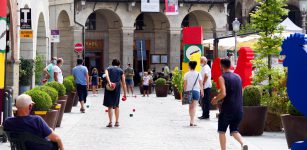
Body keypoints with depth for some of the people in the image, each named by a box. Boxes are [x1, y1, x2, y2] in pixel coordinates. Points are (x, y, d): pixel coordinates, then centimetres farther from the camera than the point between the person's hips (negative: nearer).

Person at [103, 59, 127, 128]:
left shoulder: (108, 69, 15)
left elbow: (106, 75, -11)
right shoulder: (121, 71, 15)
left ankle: (110, 122, -3)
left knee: (110, 105, 2)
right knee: (116, 105, 14)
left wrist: (109, 82, -25)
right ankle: (117, 122, 15)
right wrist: (125, 93, 13)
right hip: (117, 87, 1)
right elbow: (123, 83, 11)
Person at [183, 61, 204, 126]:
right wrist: (202, 91, 11)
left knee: (190, 106, 14)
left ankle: (191, 120, 20)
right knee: (194, 106, -4)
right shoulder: (198, 74, -2)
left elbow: (185, 84, -1)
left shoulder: (186, 74, -1)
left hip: (188, 91, 1)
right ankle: (192, 121, -14)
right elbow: (201, 84, 1)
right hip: (196, 91, -1)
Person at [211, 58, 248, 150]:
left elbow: (223, 94, -20)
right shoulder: (238, 77, 12)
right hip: (239, 109, 5)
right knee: (234, 130, 14)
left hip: (227, 109, -5)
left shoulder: (222, 78, -8)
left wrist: (216, 99, -1)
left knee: (222, 131, 10)